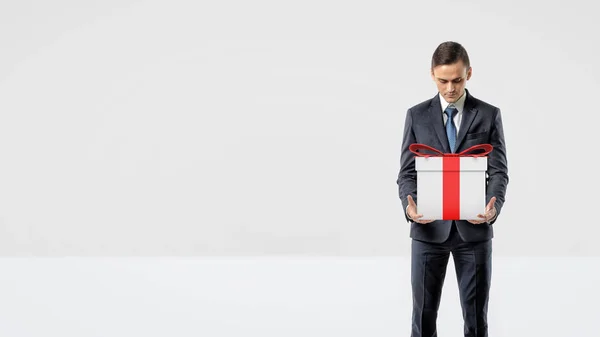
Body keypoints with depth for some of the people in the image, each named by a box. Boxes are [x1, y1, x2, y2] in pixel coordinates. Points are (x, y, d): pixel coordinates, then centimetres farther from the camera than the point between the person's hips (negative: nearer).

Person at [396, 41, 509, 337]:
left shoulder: (489, 115, 3)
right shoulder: (417, 115, 5)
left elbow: (498, 172, 0)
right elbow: (407, 172, 3)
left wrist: (494, 207, -21)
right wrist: (409, 205, -18)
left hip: (474, 228, 0)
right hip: (428, 229, 0)